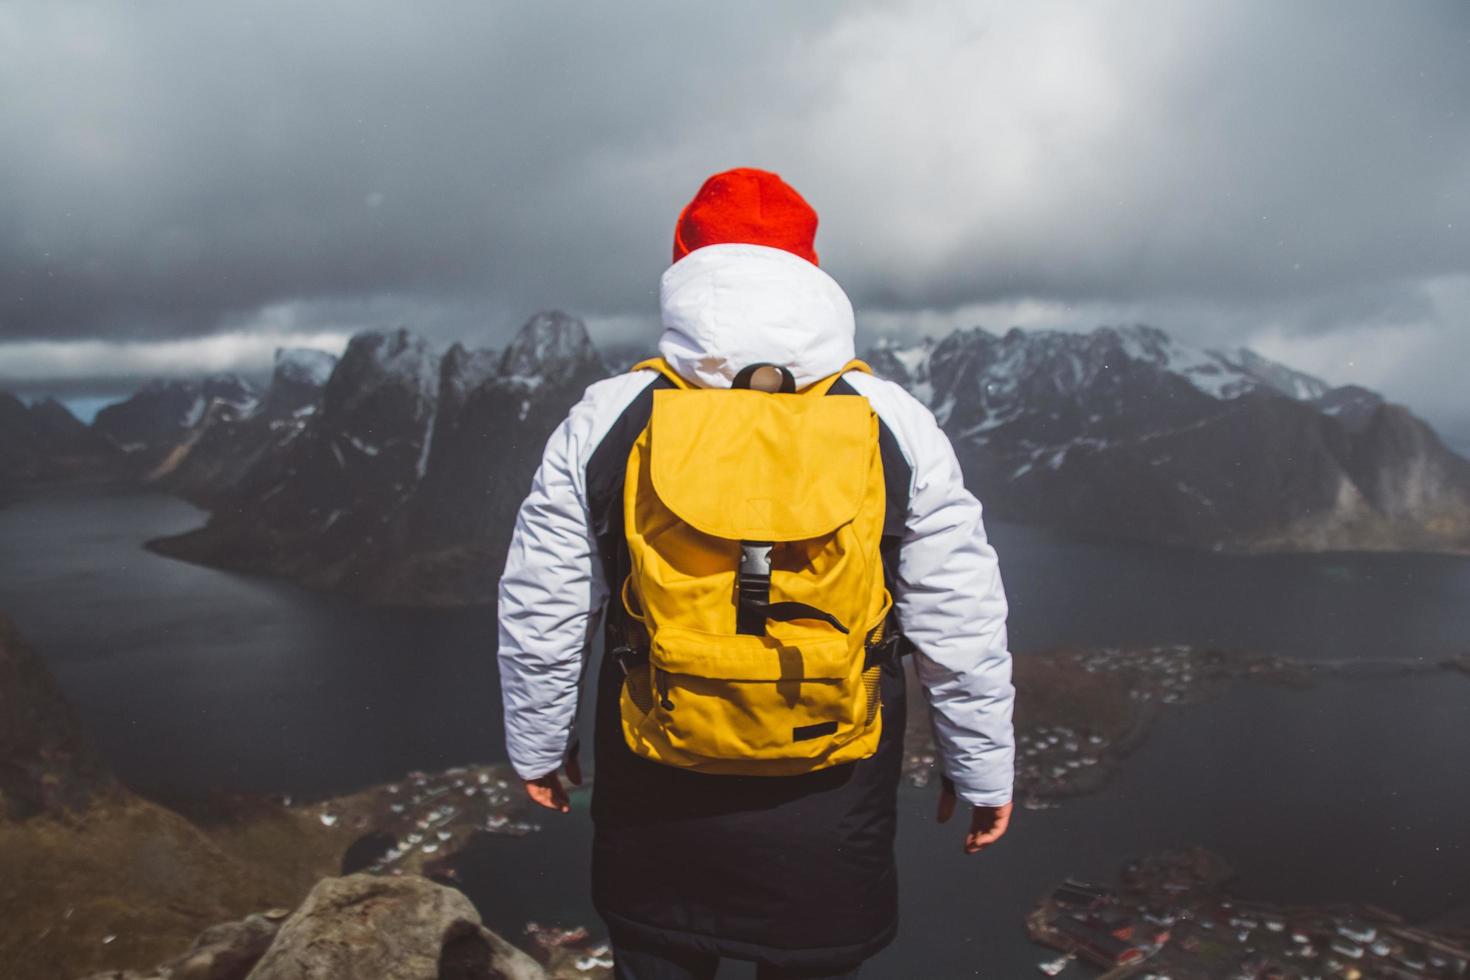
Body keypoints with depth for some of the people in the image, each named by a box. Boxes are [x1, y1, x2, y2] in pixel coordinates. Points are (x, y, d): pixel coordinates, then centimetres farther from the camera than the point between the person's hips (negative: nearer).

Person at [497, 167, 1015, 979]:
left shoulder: (602, 421, -7)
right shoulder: (896, 424, -7)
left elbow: (539, 616, 0)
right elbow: (960, 627, -4)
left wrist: (539, 745, 15)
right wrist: (982, 769, 10)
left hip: (652, 810, 1)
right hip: (826, 829, 0)